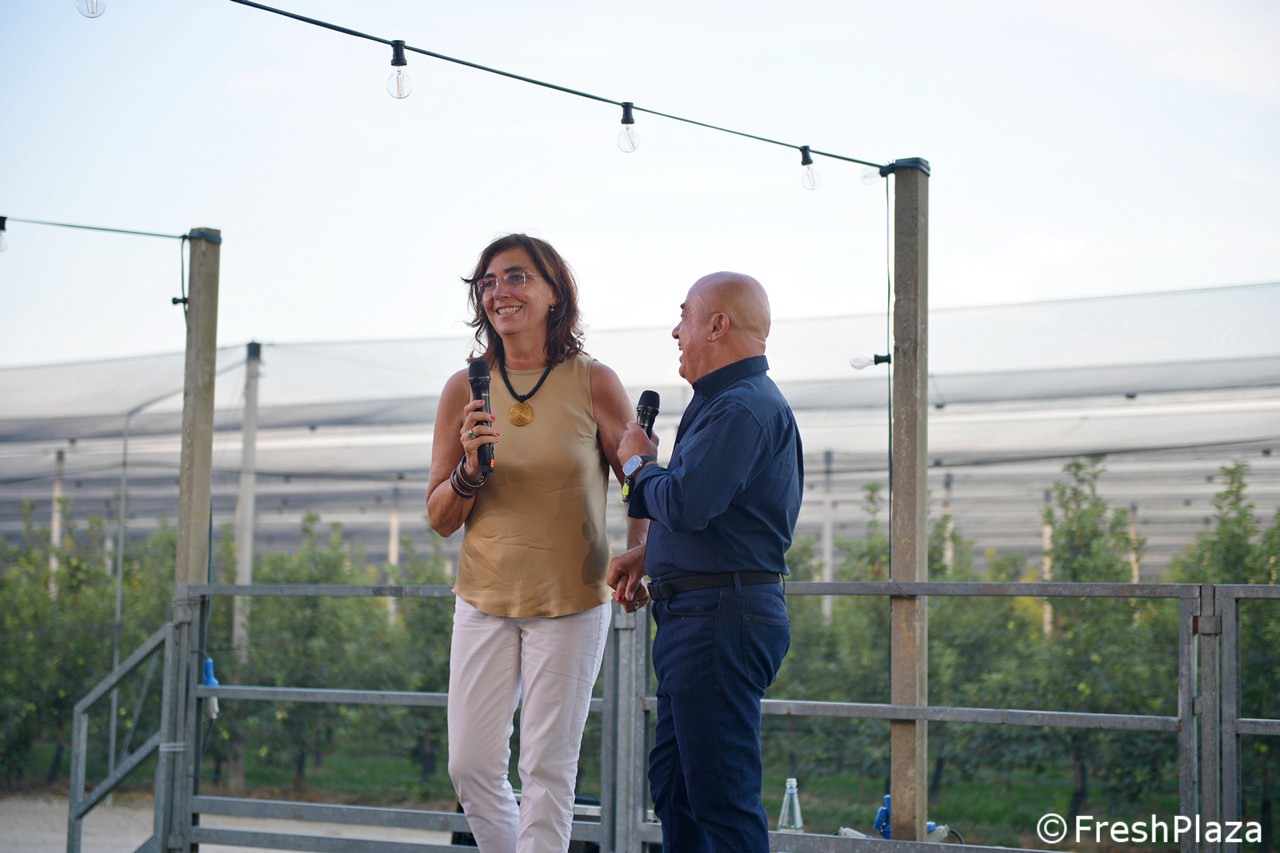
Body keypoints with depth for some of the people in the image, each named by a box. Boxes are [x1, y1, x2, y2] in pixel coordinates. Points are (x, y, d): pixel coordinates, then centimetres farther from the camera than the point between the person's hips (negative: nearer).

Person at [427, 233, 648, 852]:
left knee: (548, 768, 1)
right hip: (484, 599, 3)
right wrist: (470, 470, -15)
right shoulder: (464, 390, 1)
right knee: (471, 766, 5)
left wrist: (634, 557, -15)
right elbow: (439, 519, 5)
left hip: (570, 603, -3)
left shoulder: (593, 383, -5)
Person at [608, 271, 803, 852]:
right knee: (673, 784, 17)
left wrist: (637, 463, -6)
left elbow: (685, 503, -25)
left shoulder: (744, 407, -15)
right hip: (698, 616, 11)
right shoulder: (729, 402, 20)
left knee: (721, 795, -7)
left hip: (720, 620, -11)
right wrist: (648, 555, 14)